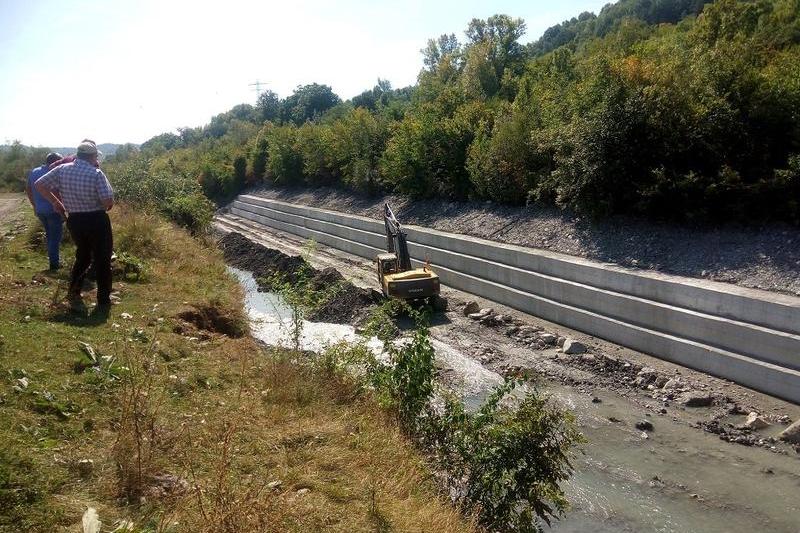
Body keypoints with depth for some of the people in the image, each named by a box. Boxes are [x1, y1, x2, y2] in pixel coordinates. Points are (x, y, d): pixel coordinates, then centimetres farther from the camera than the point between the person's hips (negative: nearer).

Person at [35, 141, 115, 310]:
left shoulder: (62, 170, -1)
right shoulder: (96, 173, -16)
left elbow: (39, 185, 3)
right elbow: (108, 201, -22)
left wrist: (55, 202, 12)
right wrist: (109, 205, 2)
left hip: (74, 220, 5)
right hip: (97, 220, -5)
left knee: (83, 255, 26)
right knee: (102, 260, 7)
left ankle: (73, 293, 26)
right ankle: (103, 301, 10)